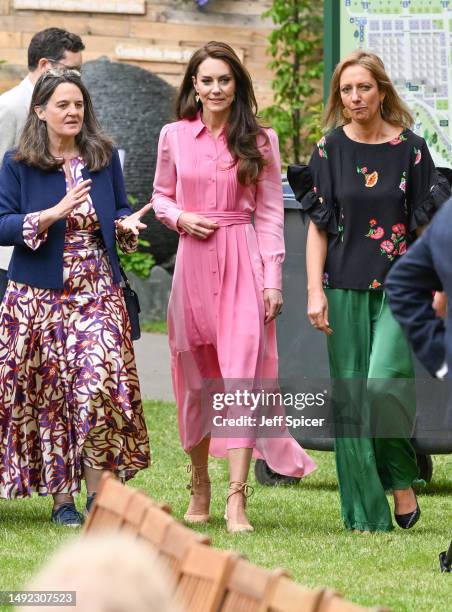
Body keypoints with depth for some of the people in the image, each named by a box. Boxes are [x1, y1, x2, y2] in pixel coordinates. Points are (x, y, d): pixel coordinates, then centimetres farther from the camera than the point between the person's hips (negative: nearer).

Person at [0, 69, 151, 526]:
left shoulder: (104, 157, 8)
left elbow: (120, 210, 18)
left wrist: (126, 224, -6)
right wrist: (54, 213, -17)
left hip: (97, 291, 1)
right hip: (39, 295, -1)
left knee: (100, 385, -14)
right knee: (48, 394, 0)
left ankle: (96, 492, -7)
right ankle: (61, 498, 8)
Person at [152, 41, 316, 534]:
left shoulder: (259, 141, 3)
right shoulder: (174, 136, 7)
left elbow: (270, 213, 3)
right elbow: (161, 196, 18)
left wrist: (273, 279, -4)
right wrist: (179, 218, -5)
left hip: (244, 263, -2)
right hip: (193, 261, 2)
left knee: (242, 374, -12)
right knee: (195, 380, 8)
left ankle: (236, 498, -18)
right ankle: (199, 485, 25)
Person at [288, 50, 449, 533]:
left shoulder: (410, 148, 0)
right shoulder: (330, 150, 4)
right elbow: (318, 225, 5)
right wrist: (315, 291, -2)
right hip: (345, 288, 2)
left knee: (384, 383, -19)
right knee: (350, 397, 0)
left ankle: (402, 481, 5)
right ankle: (366, 511, 7)